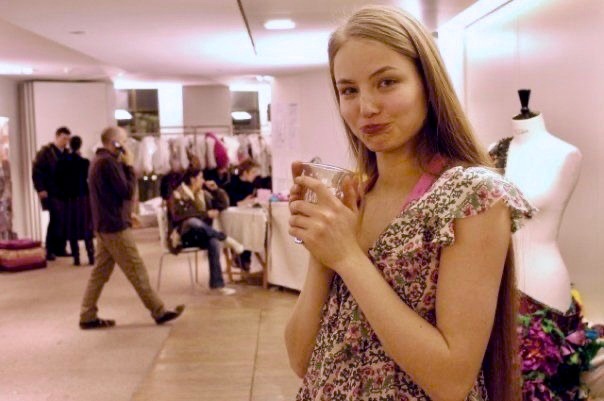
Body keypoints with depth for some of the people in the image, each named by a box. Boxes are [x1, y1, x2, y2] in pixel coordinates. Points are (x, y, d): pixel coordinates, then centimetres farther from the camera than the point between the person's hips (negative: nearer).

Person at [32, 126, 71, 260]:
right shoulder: (45, 151, -4)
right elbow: (36, 171, -9)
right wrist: (41, 189, -14)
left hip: (64, 192, 6)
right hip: (52, 193, -6)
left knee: (65, 221, 4)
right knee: (56, 219, -10)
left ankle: (60, 248, 14)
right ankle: (50, 250, 0)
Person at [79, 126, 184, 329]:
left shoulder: (99, 160, 15)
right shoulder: (108, 162, -17)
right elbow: (127, 191, -17)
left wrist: (127, 213, 7)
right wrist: (129, 165, -10)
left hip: (105, 225, 10)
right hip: (116, 226, -10)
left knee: (100, 272, 11)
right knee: (137, 272, -3)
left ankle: (88, 316, 13)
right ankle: (159, 312, 4)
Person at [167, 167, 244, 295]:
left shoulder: (203, 194, 16)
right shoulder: (178, 195, -4)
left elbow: (223, 204, 18)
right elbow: (179, 215, -22)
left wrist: (216, 189, 2)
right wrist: (206, 214, -21)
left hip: (201, 236, 5)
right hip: (182, 236, -5)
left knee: (213, 241, -31)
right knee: (193, 222, -39)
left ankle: (217, 284, -32)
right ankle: (227, 239, -27)